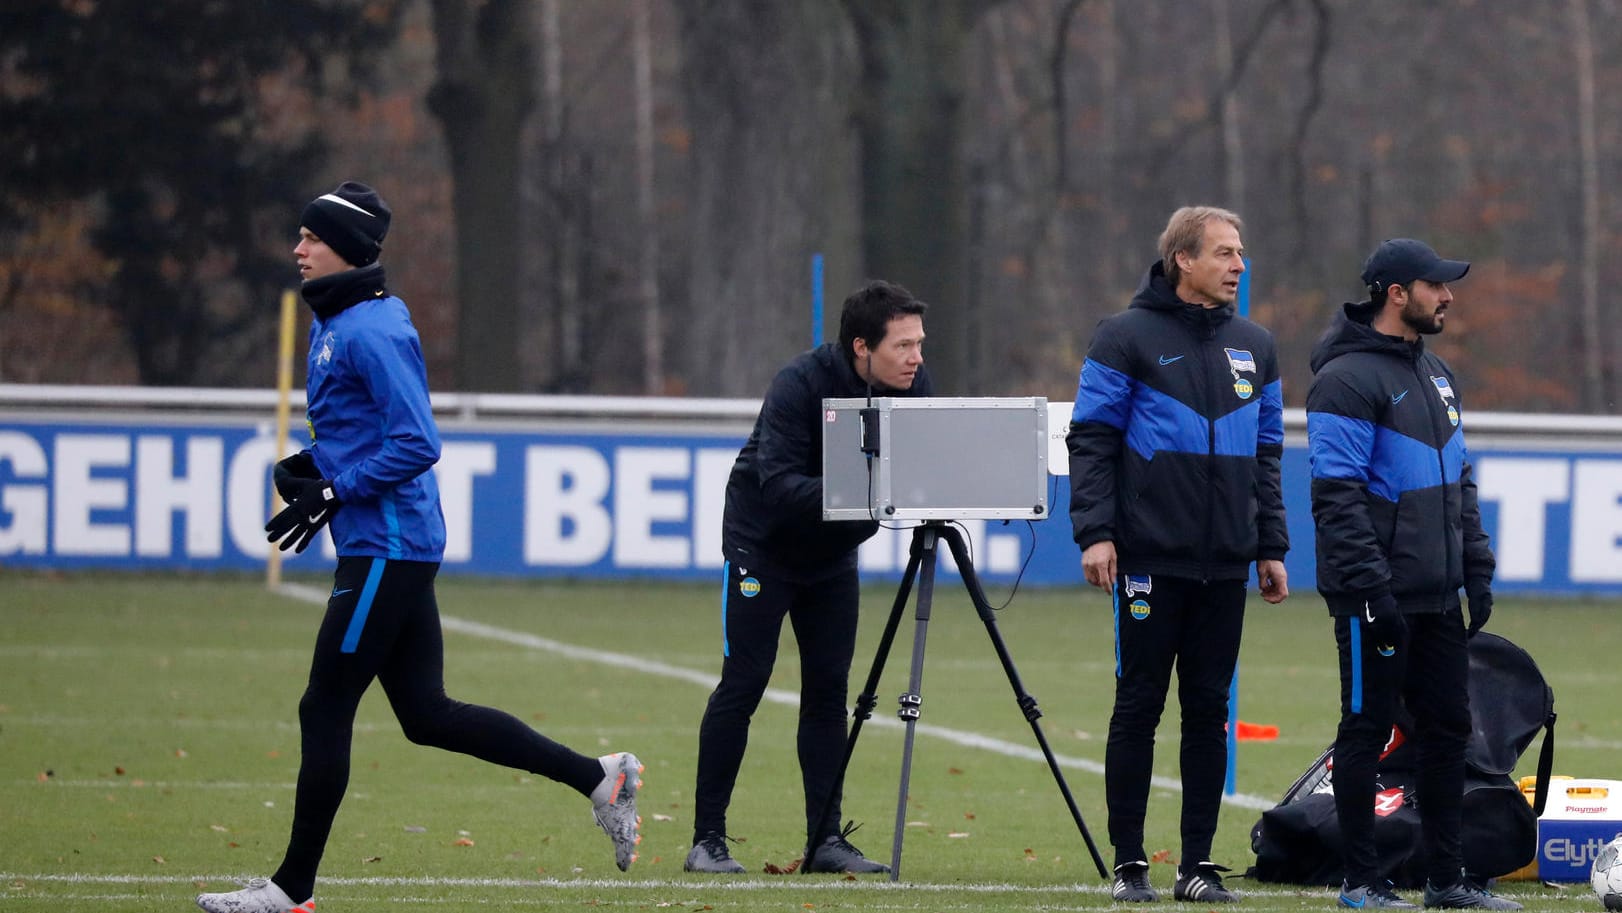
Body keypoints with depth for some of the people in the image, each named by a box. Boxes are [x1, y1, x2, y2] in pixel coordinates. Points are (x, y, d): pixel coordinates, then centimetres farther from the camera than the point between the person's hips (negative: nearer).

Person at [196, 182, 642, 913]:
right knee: (426, 715, 11)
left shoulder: (372, 331, -16)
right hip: (387, 549, 10)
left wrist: (334, 491, -20)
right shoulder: (333, 324, 15)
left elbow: (416, 443, -22)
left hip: (388, 546, -10)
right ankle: (598, 778, 16)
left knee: (324, 710, -4)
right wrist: (310, 465, 9)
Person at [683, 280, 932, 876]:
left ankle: (826, 839, 4)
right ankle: (707, 840, -3)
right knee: (743, 683, -7)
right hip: (764, 542, -5)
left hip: (832, 552, 5)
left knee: (828, 690, 1)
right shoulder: (802, 384, -27)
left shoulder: (912, 387, -11)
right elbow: (778, 483, -34)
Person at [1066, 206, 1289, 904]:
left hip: (1226, 563, 5)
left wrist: (1271, 546, 13)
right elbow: (1091, 439, -6)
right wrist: (1095, 531, -14)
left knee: (1209, 710, 6)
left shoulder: (1254, 347, 13)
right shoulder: (1129, 337, -3)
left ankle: (1199, 863, 10)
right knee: (1138, 707, -1)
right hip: (1150, 558, -5)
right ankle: (1129, 863, 5)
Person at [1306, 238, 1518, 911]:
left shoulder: (1435, 374, 16)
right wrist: (1371, 590, -21)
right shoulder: (1347, 378, -12)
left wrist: (1477, 570, 14)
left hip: (1437, 596, 8)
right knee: (1367, 729, -2)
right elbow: (1336, 496, -17)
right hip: (1377, 597, -8)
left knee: (1447, 729, 10)